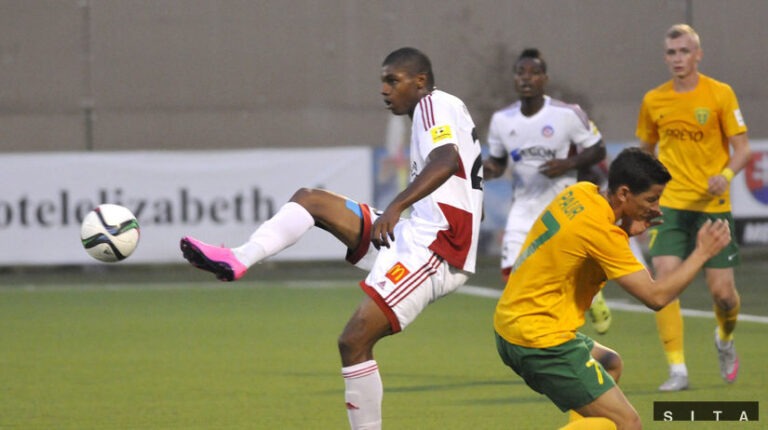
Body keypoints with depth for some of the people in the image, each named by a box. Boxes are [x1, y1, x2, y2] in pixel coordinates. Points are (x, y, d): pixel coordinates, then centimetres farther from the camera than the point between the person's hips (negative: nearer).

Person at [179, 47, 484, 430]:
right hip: (416, 237, 10)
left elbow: (447, 159, -29)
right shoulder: (440, 111, 22)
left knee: (354, 341, -15)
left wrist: (397, 205, -39)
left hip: (431, 248, -10)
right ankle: (237, 260, -13)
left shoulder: (434, 105, -9)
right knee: (309, 199, 5)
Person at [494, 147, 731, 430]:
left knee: (610, 364, 32)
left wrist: (626, 232, 1)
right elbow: (655, 296, -21)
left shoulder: (580, 193, 3)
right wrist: (702, 253, -10)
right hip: (538, 340, -10)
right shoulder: (602, 231, -21)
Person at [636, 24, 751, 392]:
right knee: (664, 281, -16)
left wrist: (726, 174, -24)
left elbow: (742, 147, -4)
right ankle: (677, 370, -12)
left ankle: (725, 340, 33)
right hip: (670, 204, 2)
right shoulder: (653, 101, 5)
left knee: (722, 291, -2)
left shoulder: (720, 94, -3)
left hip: (712, 203, -2)